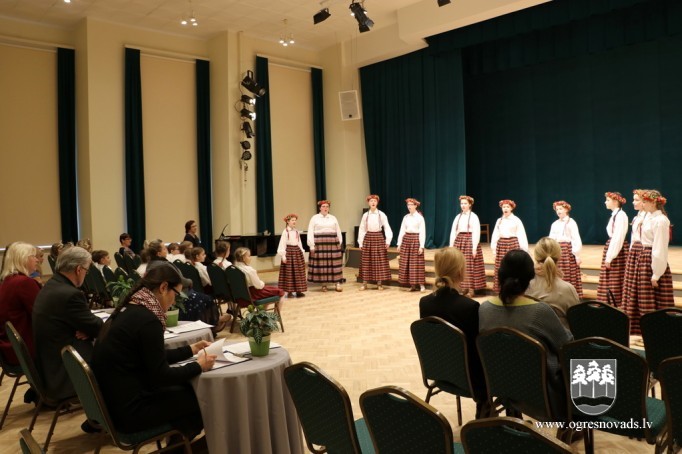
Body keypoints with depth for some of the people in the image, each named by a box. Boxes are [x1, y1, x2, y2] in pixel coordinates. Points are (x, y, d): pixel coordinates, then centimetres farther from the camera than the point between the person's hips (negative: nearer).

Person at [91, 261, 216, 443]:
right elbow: (161, 376, -19)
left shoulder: (127, 310, 5)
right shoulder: (147, 320, -23)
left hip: (115, 400, 9)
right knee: (199, 396, 4)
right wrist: (198, 366, -5)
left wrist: (191, 349, 18)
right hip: (129, 409, -9)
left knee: (186, 388, 16)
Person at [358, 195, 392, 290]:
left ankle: (379, 283, 10)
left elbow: (387, 228, -2)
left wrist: (388, 241, -9)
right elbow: (362, 229, 6)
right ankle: (364, 283, 9)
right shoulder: (365, 215, 3)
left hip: (379, 238, -1)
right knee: (366, 261, 3)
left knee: (379, 261, 1)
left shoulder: (382, 215, -2)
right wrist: (361, 243, 4)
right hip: (368, 238, 1)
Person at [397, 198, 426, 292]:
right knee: (406, 263, 4)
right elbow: (402, 231, 10)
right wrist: (399, 244, 5)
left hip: (416, 240, -5)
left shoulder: (420, 217, -4)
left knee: (417, 263, -6)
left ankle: (421, 285, 2)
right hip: (406, 240, 5)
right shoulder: (405, 217, 9)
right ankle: (412, 285, 13)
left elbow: (422, 233, -7)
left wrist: (421, 246, -13)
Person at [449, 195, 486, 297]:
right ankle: (463, 288, 14)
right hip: (459, 241, 5)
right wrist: (451, 246, 5)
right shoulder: (458, 216, 12)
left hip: (470, 241, -5)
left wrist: (474, 247, -15)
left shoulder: (473, 216, -4)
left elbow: (476, 233, -9)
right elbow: (453, 231, 11)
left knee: (470, 265, -4)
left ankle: (471, 289, 2)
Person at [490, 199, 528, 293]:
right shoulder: (499, 220, 10)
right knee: (501, 268, 5)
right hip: (501, 245, 4)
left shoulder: (516, 220, -2)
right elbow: (495, 235, 12)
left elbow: (521, 235, -3)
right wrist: (494, 248, 8)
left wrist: (524, 250, -5)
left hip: (513, 244, -4)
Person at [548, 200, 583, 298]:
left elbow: (576, 239, -8)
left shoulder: (571, 222, -3)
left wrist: (577, 254, -13)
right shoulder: (554, 224, 14)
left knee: (570, 275, -5)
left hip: (568, 250, -5)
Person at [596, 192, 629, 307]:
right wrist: (608, 255, 14)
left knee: (616, 282, -4)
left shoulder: (620, 215, -13)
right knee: (609, 282, 12)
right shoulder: (614, 214, 15)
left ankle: (619, 307, 2)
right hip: (611, 246, 9)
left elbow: (618, 237, -19)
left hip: (618, 250, -9)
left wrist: (610, 257, -19)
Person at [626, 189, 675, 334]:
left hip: (653, 261, -9)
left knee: (655, 303, -1)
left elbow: (660, 248, -18)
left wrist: (656, 274, -18)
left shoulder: (660, 221, -16)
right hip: (644, 258, 9)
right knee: (643, 299, 13)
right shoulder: (649, 217, 11)